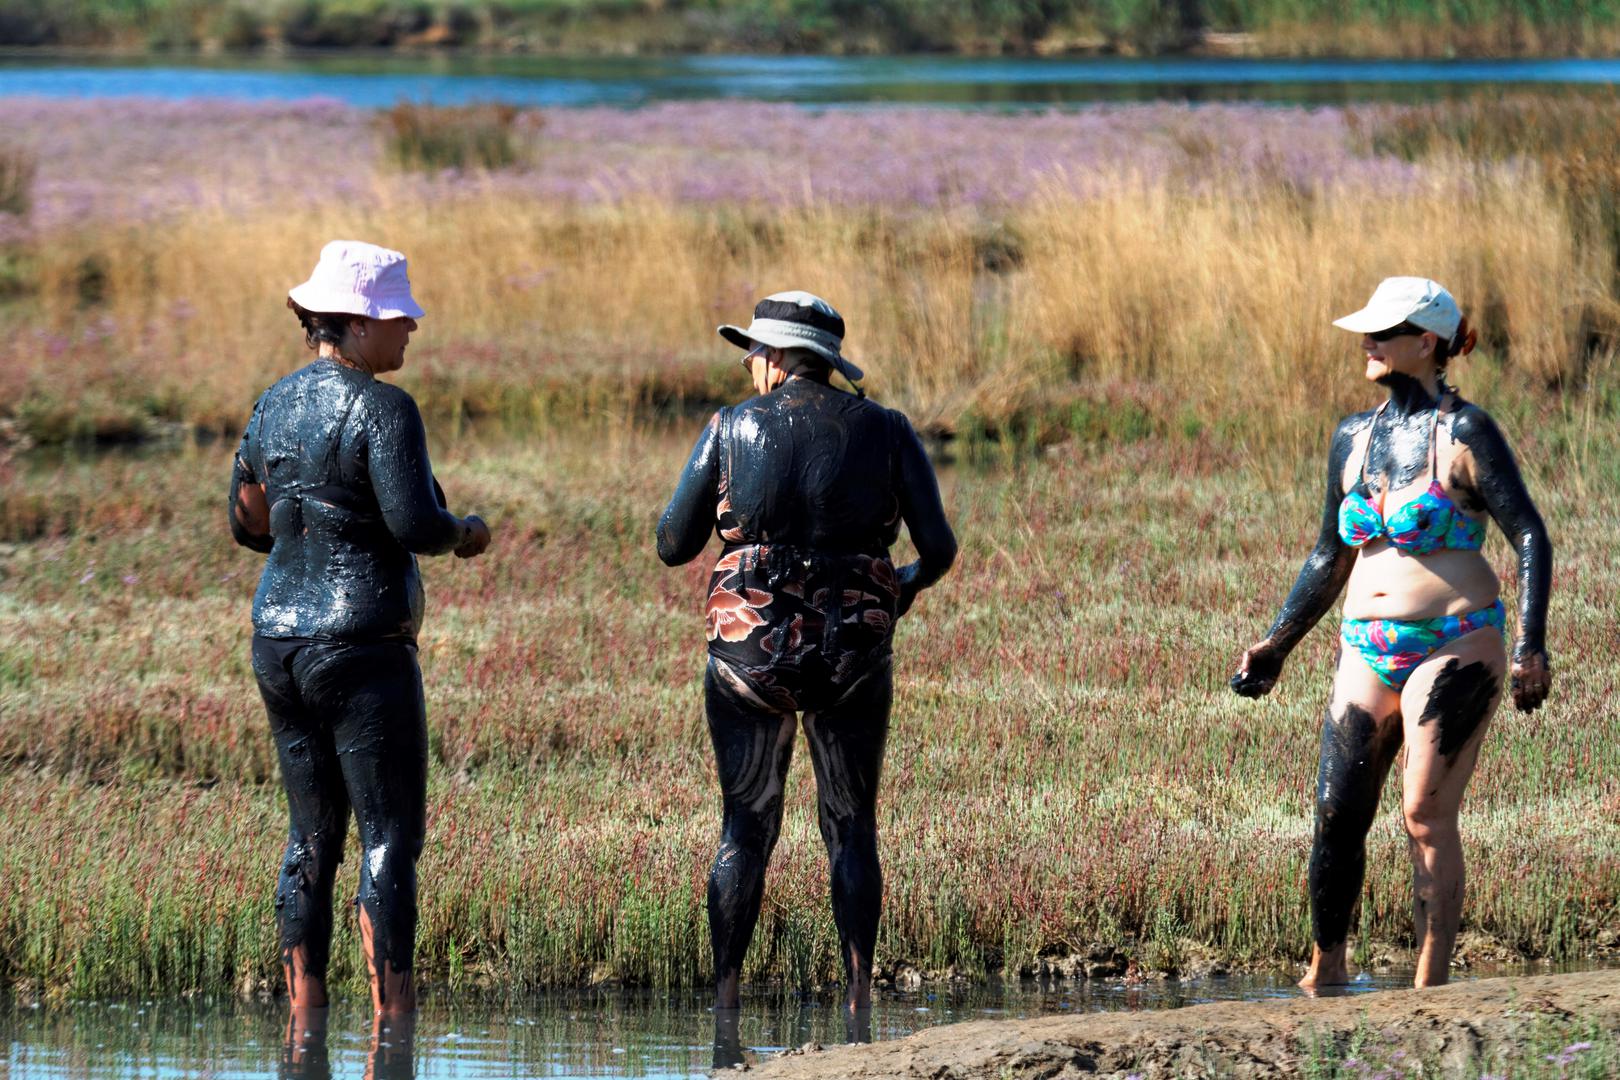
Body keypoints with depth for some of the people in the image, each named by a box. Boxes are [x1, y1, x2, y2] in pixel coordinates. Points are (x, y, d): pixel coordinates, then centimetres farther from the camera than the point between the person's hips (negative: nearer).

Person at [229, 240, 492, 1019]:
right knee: (391, 836, -3)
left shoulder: (274, 406, 10)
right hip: (361, 646, -8)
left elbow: (247, 524, 19)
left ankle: (303, 1013, 13)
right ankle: (392, 1015, -6)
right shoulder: (382, 408, -14)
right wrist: (466, 533, -2)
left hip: (278, 640, 8)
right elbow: (416, 524, -22)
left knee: (312, 835, 14)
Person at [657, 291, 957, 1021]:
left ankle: (725, 994, 1)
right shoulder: (885, 432, 2)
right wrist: (912, 583, 20)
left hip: (749, 651, 0)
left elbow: (672, 546, 2)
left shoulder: (730, 429, 0)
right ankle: (858, 993, 4)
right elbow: (939, 547, -2)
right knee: (851, 825, 11)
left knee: (745, 828, 8)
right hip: (853, 656, 0)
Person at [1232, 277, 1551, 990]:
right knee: (1337, 815, -3)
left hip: (1454, 647, -5)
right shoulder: (1353, 438, 13)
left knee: (1427, 815, -9)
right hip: (1368, 652, 5)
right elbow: (1330, 558, 22)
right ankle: (1326, 970, 11)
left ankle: (1431, 984, -4)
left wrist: (1530, 645, -18)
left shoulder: (1465, 434, -5)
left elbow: (1530, 539, -8)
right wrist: (1277, 644, 19)